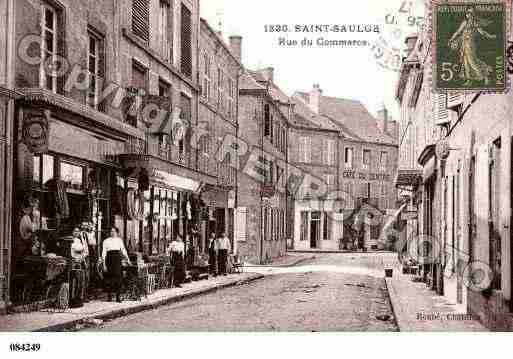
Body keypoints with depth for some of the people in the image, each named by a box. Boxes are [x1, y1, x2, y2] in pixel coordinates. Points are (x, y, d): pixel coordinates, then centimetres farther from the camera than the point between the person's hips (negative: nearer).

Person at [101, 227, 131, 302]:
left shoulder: (119, 240, 15)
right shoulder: (106, 241, 9)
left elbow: (123, 250, 17)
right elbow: (104, 252, 5)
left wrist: (127, 259, 10)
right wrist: (104, 264, -2)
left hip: (117, 258, 1)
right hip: (109, 259, -1)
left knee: (118, 276, -7)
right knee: (109, 277, -1)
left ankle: (118, 297, -4)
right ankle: (110, 296, 10)